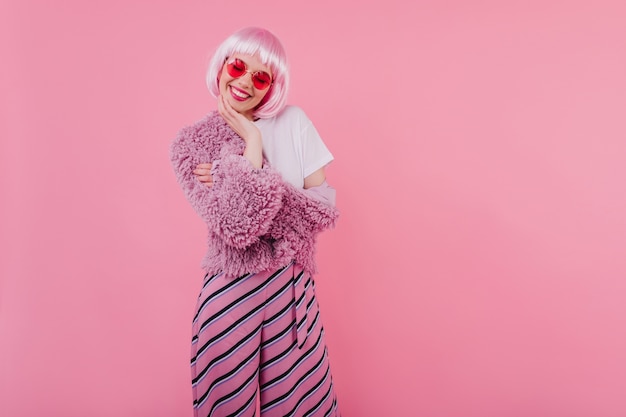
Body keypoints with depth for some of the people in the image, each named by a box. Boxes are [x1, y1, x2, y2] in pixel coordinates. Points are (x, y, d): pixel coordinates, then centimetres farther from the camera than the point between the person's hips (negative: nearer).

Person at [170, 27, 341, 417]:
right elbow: (239, 226, -19)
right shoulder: (192, 143, -6)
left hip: (293, 286, 2)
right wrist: (253, 147, -14)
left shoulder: (293, 121, 0)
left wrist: (231, 174, -13)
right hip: (232, 294, -1)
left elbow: (326, 204, -7)